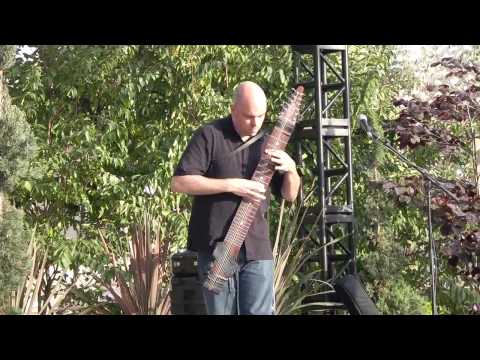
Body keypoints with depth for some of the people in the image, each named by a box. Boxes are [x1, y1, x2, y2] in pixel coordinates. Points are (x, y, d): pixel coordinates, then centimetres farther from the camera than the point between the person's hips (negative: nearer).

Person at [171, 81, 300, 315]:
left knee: (261, 312, -2)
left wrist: (291, 169, -7)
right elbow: (179, 182, -13)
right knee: (221, 312, 3)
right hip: (216, 247, -4)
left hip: (257, 248, 4)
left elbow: (289, 195, 15)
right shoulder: (209, 136, -5)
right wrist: (232, 185, -17)